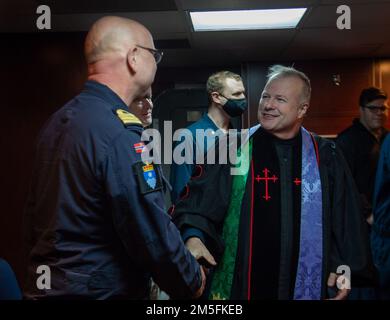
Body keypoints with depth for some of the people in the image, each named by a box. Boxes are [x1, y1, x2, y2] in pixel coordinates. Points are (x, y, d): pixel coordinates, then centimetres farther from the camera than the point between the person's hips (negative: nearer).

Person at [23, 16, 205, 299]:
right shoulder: (122, 133, -24)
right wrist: (192, 282, -5)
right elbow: (153, 236, -22)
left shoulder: (58, 121, 3)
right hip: (102, 290, -8)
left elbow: (37, 213, 11)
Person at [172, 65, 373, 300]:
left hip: (307, 283, 2)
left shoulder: (326, 156, 2)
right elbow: (202, 199, -10)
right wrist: (194, 237, -28)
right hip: (242, 281, -1)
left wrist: (344, 266, 3)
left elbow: (348, 216, 8)